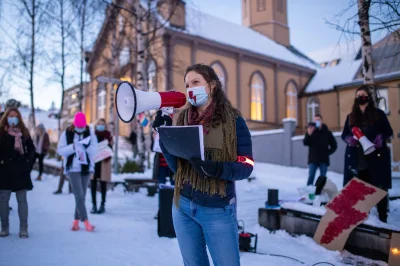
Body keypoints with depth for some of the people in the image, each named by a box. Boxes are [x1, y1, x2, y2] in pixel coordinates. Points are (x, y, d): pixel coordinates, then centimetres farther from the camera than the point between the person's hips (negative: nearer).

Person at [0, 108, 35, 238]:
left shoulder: (24, 132, 8)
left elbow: (31, 148, 11)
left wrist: (28, 161, -1)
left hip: (21, 170, 1)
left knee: (22, 199, 2)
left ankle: (23, 229, 6)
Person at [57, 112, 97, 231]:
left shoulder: (90, 134, 1)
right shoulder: (67, 134, -2)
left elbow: (94, 151, -4)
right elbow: (60, 150, -5)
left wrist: (87, 145, -23)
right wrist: (72, 147, -20)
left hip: (86, 168, 3)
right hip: (73, 168, -3)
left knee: (82, 196, 8)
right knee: (79, 196, -8)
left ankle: (76, 221, 19)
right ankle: (86, 222, -6)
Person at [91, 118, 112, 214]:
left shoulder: (108, 135, 3)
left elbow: (110, 149, -1)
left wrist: (107, 158, -19)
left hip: (104, 162, -2)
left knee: (103, 184, 2)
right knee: (93, 184, 2)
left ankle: (103, 205, 11)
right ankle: (94, 205, 10)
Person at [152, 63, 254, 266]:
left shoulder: (232, 119, -6)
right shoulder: (183, 119, 4)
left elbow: (246, 167, -9)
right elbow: (176, 166, 2)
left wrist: (216, 169, -27)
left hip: (218, 210, -4)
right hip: (183, 206, 4)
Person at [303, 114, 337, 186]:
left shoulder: (327, 132, 7)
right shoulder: (310, 130, 5)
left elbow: (334, 145, 12)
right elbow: (305, 143, -6)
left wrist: (328, 152, 0)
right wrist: (309, 135, -21)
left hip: (324, 159, 1)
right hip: (313, 159, -1)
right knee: (311, 177, -7)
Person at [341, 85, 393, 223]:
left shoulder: (378, 113, 6)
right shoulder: (351, 116, 14)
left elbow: (389, 131, 6)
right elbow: (344, 134, 14)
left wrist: (381, 137, -15)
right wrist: (349, 139, -9)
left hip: (376, 157, -2)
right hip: (357, 159, 3)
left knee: (380, 188, -1)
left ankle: (382, 218, 5)